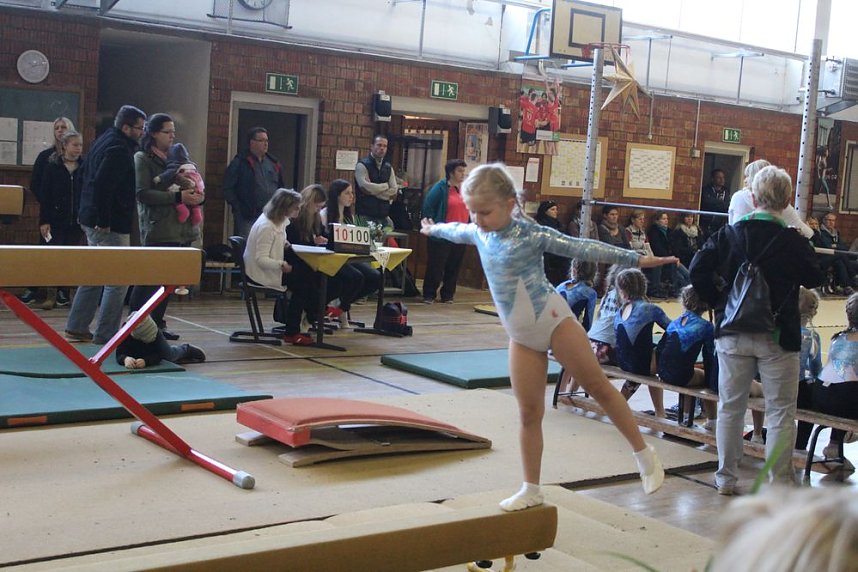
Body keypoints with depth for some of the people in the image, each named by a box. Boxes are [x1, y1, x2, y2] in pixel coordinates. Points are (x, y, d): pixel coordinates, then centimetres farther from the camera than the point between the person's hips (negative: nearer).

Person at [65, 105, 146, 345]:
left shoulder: (104, 140, 16)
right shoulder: (119, 149, -17)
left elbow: (84, 173, 24)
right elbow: (102, 185, -26)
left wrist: (86, 211, 24)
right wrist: (103, 221, -24)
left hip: (91, 219, 10)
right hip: (111, 225, -10)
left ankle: (77, 328, 22)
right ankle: (105, 333, -2)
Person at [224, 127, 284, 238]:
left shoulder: (273, 163, 14)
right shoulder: (240, 163, -3)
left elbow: (280, 187, 22)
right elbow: (228, 189, -5)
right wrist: (238, 208, -9)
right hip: (247, 217, -5)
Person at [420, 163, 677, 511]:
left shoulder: (531, 234, -15)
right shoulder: (480, 233, 4)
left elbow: (581, 248, -17)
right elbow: (457, 231, 27)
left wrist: (635, 259, -21)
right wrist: (433, 229, 48)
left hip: (554, 321, -5)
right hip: (522, 337, 5)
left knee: (598, 386, 2)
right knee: (529, 413, 6)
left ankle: (644, 453, 16)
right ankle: (531, 489, 15)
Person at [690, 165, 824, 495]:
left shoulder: (729, 234, -2)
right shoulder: (793, 241, -9)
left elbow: (698, 271, -6)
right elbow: (815, 279, 5)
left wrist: (718, 302, 6)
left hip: (733, 333, 3)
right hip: (777, 335, -3)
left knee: (730, 406, 12)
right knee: (780, 410, 7)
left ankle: (726, 477, 19)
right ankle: (779, 482, 8)